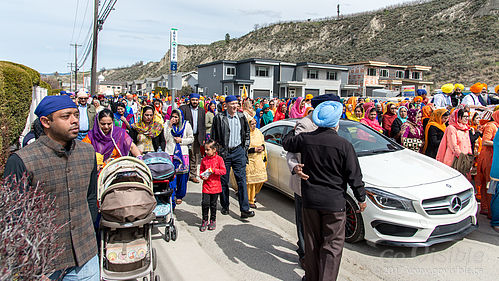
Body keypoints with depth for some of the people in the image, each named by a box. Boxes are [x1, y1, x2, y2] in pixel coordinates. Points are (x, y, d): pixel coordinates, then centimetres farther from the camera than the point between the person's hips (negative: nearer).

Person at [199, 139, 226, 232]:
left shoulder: (219, 159, -5)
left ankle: (213, 220, 26)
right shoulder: (204, 159, 4)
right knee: (205, 203, -6)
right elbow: (201, 170, 13)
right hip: (206, 185, 2)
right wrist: (202, 176, -7)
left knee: (213, 204, 9)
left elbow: (224, 171, -9)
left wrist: (213, 170, -18)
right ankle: (204, 221, 12)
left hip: (215, 186, -2)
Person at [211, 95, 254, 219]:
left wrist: (245, 147, 10)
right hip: (224, 152, -1)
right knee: (223, 180, 8)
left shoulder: (241, 117, 7)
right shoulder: (219, 118, -2)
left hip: (238, 151, 2)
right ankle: (225, 206, 24)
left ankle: (244, 209, -2)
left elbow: (247, 133, 17)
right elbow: (214, 136, 3)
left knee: (241, 180, -4)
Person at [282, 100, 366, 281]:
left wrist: (294, 130, 33)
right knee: (332, 245, 8)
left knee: (312, 242, 17)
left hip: (310, 200, 4)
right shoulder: (344, 145, -13)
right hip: (334, 203, -3)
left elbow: (286, 143, 16)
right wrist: (361, 198, 7)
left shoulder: (305, 139, -5)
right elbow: (354, 176, -6)